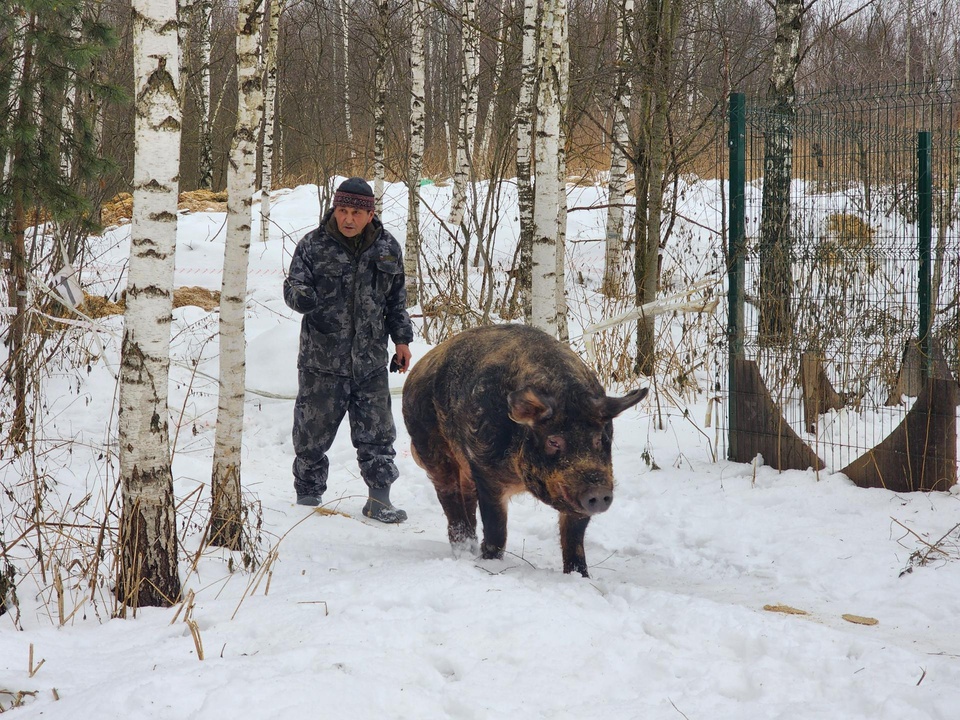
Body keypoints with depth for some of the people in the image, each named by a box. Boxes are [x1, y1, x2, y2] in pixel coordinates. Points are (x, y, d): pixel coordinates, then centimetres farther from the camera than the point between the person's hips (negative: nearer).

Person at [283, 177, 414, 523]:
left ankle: (379, 497, 14)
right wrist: (301, 294, -29)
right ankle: (307, 495, 20)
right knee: (313, 431, 5)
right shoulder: (313, 245, -5)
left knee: (377, 432, 5)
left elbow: (397, 298, 16)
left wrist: (402, 339, 15)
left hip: (371, 359, 2)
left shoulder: (387, 248, 5)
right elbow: (293, 288, -5)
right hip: (322, 358, -2)